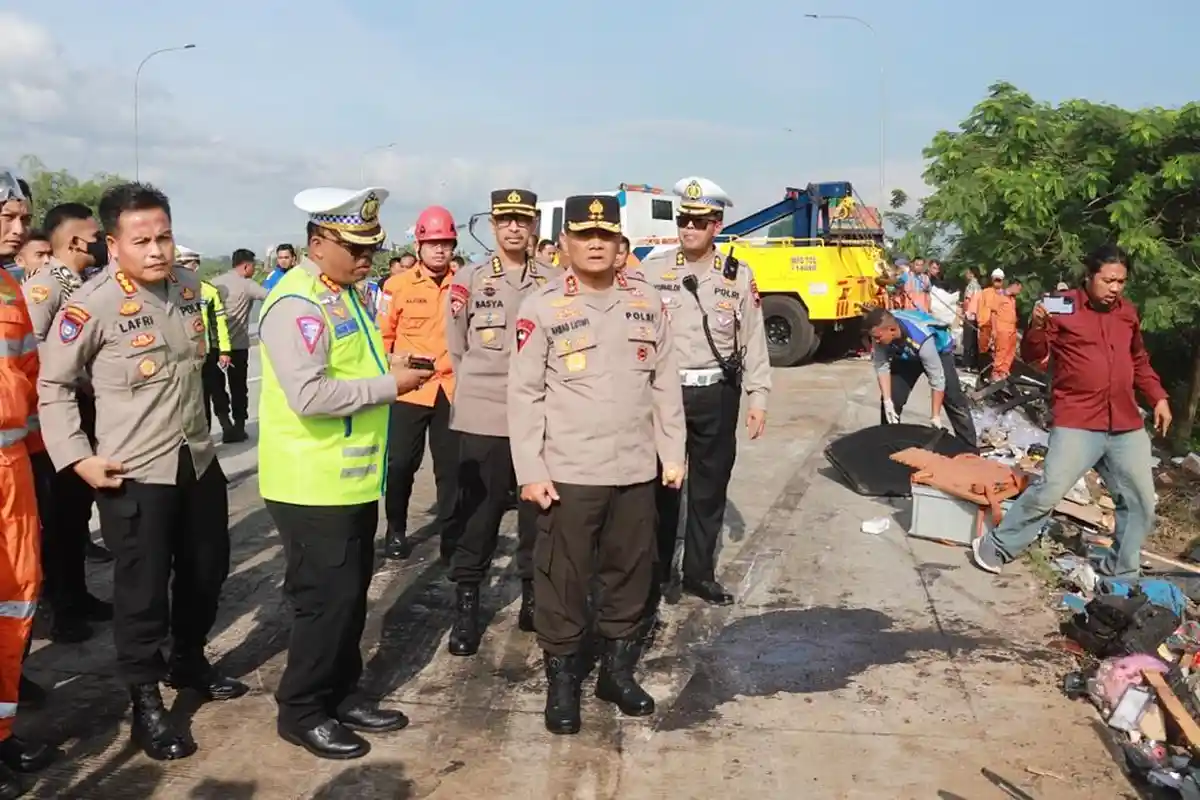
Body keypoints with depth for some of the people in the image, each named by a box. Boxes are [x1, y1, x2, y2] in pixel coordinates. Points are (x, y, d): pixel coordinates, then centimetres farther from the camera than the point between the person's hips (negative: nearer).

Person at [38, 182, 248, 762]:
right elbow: (53, 384, -8)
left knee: (207, 567, 20)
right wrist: (77, 457, -14)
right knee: (142, 587, 4)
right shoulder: (91, 304, -17)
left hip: (198, 458, 7)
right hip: (133, 472, -6)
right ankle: (146, 705, 23)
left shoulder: (188, 285, 2)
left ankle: (189, 662, 43)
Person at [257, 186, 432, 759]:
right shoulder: (297, 304, -19)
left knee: (351, 595, 17)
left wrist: (391, 368, 5)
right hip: (312, 485, -9)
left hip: (353, 478, 9)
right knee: (326, 598, 1)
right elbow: (309, 395, -29)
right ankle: (301, 710, 18)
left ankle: (340, 695, 32)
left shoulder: (345, 293, 12)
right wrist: (389, 385, -21)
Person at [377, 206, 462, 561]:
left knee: (452, 468, 7)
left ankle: (452, 538, 18)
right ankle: (396, 529, 26)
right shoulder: (398, 285, -1)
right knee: (400, 463, 6)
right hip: (408, 389, -1)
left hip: (453, 389, 1)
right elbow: (382, 334, 3)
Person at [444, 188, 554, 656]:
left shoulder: (554, 283, 3)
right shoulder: (468, 281, 1)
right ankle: (466, 605, 14)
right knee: (478, 513, 3)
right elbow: (457, 350, 8)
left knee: (539, 512, 8)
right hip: (484, 420, -1)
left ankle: (534, 597, 23)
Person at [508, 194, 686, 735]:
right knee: (563, 578, 4)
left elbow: (665, 381, 10)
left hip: (636, 469, 4)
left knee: (631, 572, 14)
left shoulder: (646, 301, 7)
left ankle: (617, 670, 31)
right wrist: (530, 472, -10)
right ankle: (562, 681, 21)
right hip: (568, 471, -4)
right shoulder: (542, 308, -5)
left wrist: (673, 453, 8)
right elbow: (524, 394, -6)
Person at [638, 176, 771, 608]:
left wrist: (758, 398, 0)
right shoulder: (652, 269, 0)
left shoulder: (739, 276, 3)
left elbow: (753, 340, 4)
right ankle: (656, 570, 22)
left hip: (716, 395, 1)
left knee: (709, 488, 9)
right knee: (661, 485, 7)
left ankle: (699, 573, 23)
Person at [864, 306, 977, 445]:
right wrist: (887, 400, -25)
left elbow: (937, 379, -37)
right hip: (904, 355, 4)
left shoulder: (921, 340, -45)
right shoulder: (881, 331, -32)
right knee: (891, 400, -3)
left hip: (939, 351, -4)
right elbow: (881, 366, -20)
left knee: (954, 402, -7)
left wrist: (935, 417, -31)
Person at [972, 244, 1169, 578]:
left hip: (1127, 426, 6)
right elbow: (1032, 356, -5)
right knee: (1049, 491, -15)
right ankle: (997, 548, 2)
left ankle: (1121, 572, 24)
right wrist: (1038, 327, -24)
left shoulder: (1127, 312, 12)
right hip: (1077, 423, -6)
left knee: (1141, 502, 9)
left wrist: (1158, 397, 16)